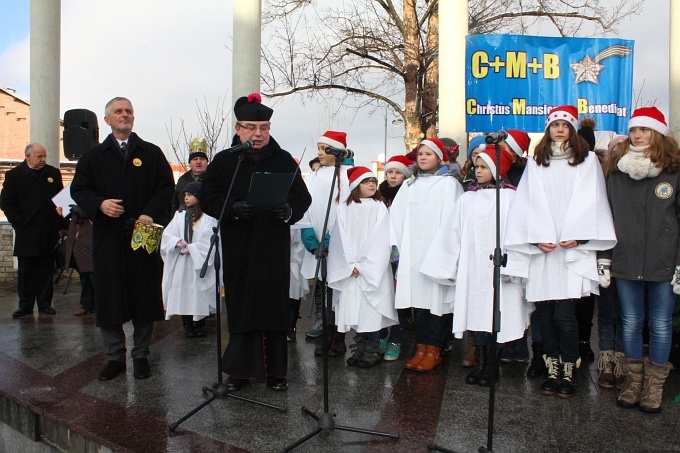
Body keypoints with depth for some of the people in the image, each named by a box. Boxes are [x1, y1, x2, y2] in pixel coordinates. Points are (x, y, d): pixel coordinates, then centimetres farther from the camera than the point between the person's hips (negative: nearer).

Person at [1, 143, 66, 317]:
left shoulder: (53, 173, 10)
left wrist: (60, 223, -2)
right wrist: (20, 223, -8)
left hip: (49, 233, 2)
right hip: (26, 234, -2)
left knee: (46, 270, 7)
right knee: (26, 271, 5)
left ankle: (45, 304, 14)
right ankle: (25, 305, 13)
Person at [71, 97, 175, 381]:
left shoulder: (152, 153, 9)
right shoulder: (94, 155, 12)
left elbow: (166, 186, 1)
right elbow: (78, 188, 8)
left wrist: (151, 213, -14)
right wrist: (99, 204, -12)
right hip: (108, 237, 1)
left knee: (144, 295, 4)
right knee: (108, 298, 4)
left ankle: (141, 355, 17)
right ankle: (115, 356, 18)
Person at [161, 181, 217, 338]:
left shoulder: (208, 216, -3)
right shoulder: (180, 215, 11)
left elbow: (209, 239, -9)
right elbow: (167, 234, 7)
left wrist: (191, 248, -12)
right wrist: (178, 242, -11)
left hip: (200, 262, -4)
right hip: (181, 263, 4)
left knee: (199, 294, 0)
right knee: (182, 292, 2)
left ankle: (200, 324, 12)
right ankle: (187, 325, 12)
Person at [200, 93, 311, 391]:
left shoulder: (284, 160, 8)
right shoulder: (223, 161, 7)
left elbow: (302, 196, 4)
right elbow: (208, 197, 0)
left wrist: (290, 210, -18)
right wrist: (233, 208, -19)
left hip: (275, 250, 0)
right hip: (237, 251, 0)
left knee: (274, 307, 3)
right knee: (240, 307, 4)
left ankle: (275, 370, 16)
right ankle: (240, 369, 19)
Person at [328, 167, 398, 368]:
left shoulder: (379, 207, 2)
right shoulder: (345, 208, 7)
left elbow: (380, 240, -5)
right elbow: (340, 238, 2)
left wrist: (363, 265, -10)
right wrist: (351, 265, -8)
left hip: (372, 269, -2)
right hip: (349, 271, 2)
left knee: (371, 310, -2)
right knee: (355, 309, 5)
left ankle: (373, 350, 8)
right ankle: (360, 348, 16)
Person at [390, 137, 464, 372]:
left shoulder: (449, 184, 3)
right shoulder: (410, 185, 17)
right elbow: (396, 215, 12)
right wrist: (395, 244, 3)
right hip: (412, 251, 4)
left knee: (435, 297, -2)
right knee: (418, 296, 5)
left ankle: (434, 350, 7)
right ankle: (421, 348, 14)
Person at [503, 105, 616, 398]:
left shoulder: (588, 161, 11)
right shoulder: (535, 163, 14)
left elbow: (593, 203, 3)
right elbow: (526, 203, 7)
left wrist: (578, 237, -10)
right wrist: (537, 239, -6)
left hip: (574, 250, -2)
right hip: (541, 250, 2)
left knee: (564, 314, -8)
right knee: (544, 313, 3)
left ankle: (569, 371, 10)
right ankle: (553, 370, 16)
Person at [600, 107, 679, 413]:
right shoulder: (616, 169, 6)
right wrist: (604, 258, 3)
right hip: (625, 262, 2)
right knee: (631, 323, 11)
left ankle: (654, 386, 22)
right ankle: (633, 381, 25)